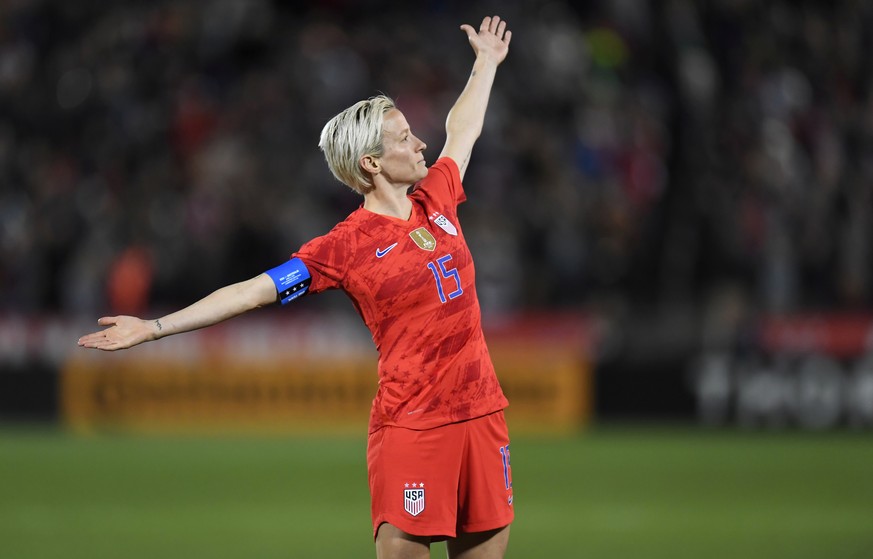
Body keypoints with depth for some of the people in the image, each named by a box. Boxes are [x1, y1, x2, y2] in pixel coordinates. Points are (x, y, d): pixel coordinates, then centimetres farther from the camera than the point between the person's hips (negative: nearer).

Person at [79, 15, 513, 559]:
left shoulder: (437, 200, 9)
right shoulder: (346, 246, -7)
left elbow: (462, 132, 29)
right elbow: (253, 291, -7)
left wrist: (487, 64, 44)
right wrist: (155, 328, -11)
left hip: (480, 410, 6)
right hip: (412, 425, -6)